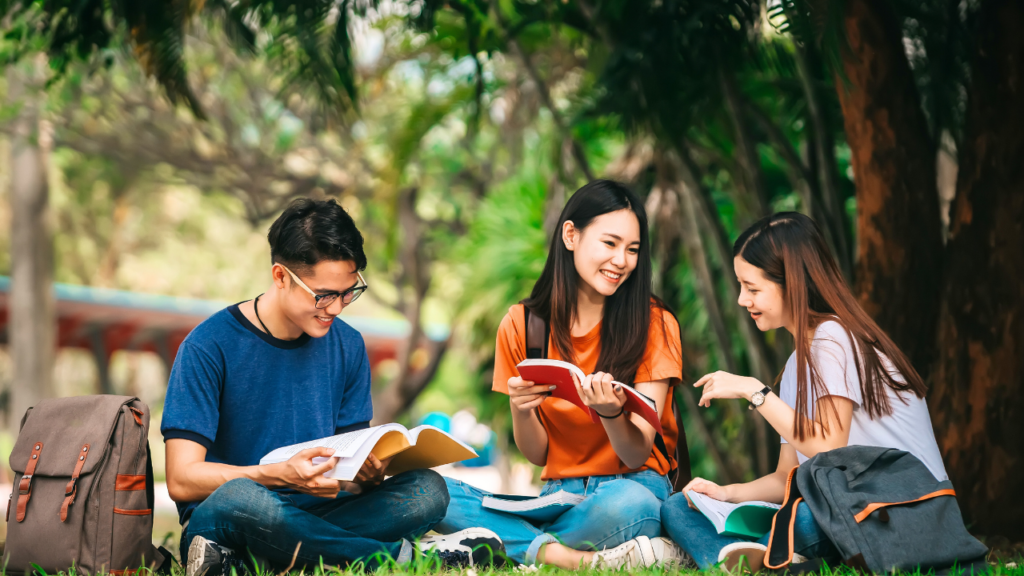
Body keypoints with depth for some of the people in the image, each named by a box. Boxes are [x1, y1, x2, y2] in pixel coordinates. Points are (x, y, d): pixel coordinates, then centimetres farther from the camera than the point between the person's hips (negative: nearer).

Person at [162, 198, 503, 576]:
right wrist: (281, 475, -28)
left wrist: (369, 473, -14)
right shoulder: (210, 347, -8)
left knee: (428, 490, -19)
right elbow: (182, 479, -14)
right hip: (219, 520, -5)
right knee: (238, 497, -40)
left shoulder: (347, 347, 9)